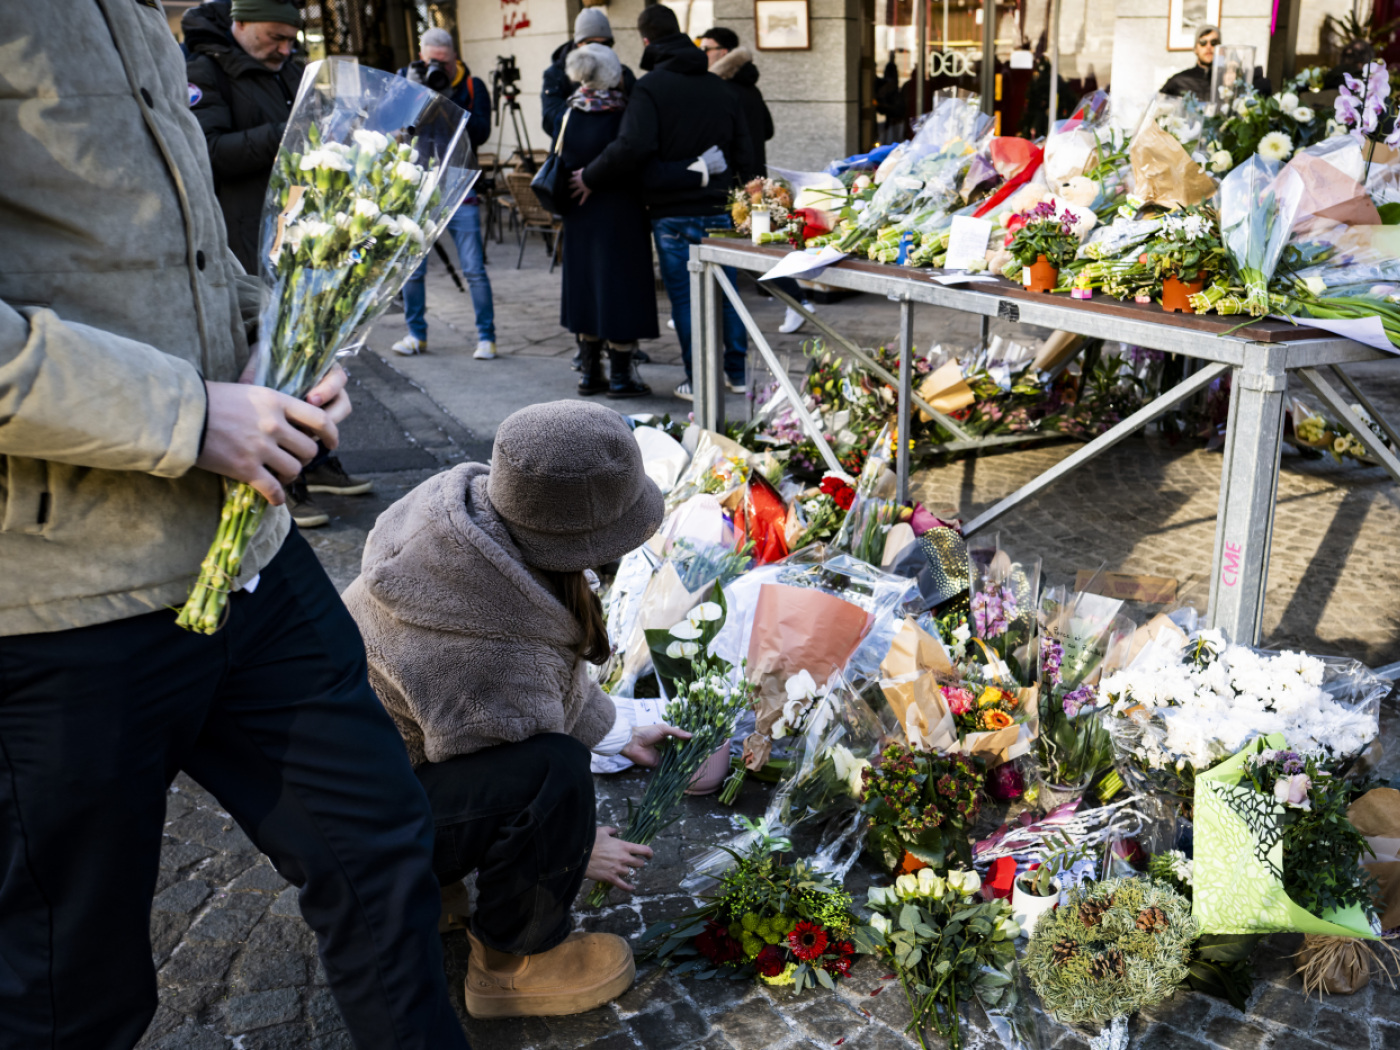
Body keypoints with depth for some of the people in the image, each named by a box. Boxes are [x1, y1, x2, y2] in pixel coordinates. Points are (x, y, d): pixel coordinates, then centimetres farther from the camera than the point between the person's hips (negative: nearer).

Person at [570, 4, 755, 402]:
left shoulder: (650, 87, -9)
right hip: (718, 209, 5)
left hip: (673, 213, -5)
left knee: (684, 296, 2)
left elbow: (633, 148, -22)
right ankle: (737, 373, 21)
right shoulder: (717, 86, 10)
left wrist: (590, 178, -11)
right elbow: (744, 154, 12)